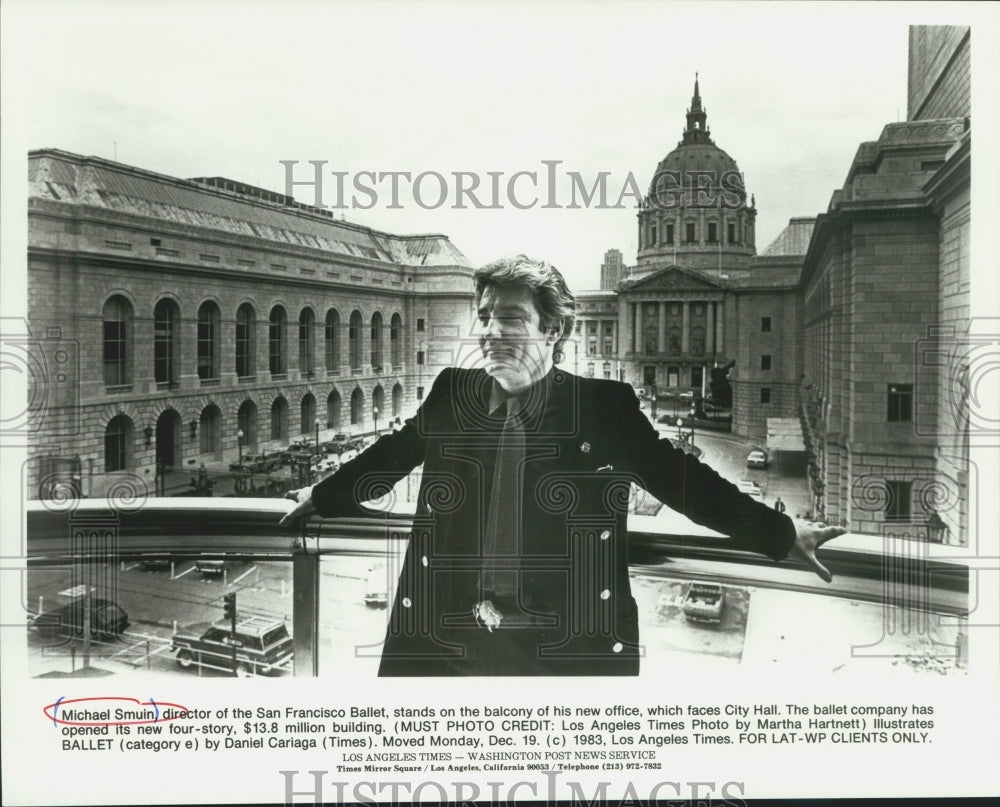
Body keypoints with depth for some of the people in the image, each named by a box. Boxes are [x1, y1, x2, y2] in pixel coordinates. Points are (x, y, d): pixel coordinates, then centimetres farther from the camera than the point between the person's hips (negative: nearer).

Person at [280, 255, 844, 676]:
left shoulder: (604, 405, -5)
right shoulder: (452, 393, 3)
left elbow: (677, 476, -2)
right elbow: (391, 456, 17)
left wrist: (781, 535, -5)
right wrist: (321, 498, 28)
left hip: (568, 647, -2)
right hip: (445, 637, 3)